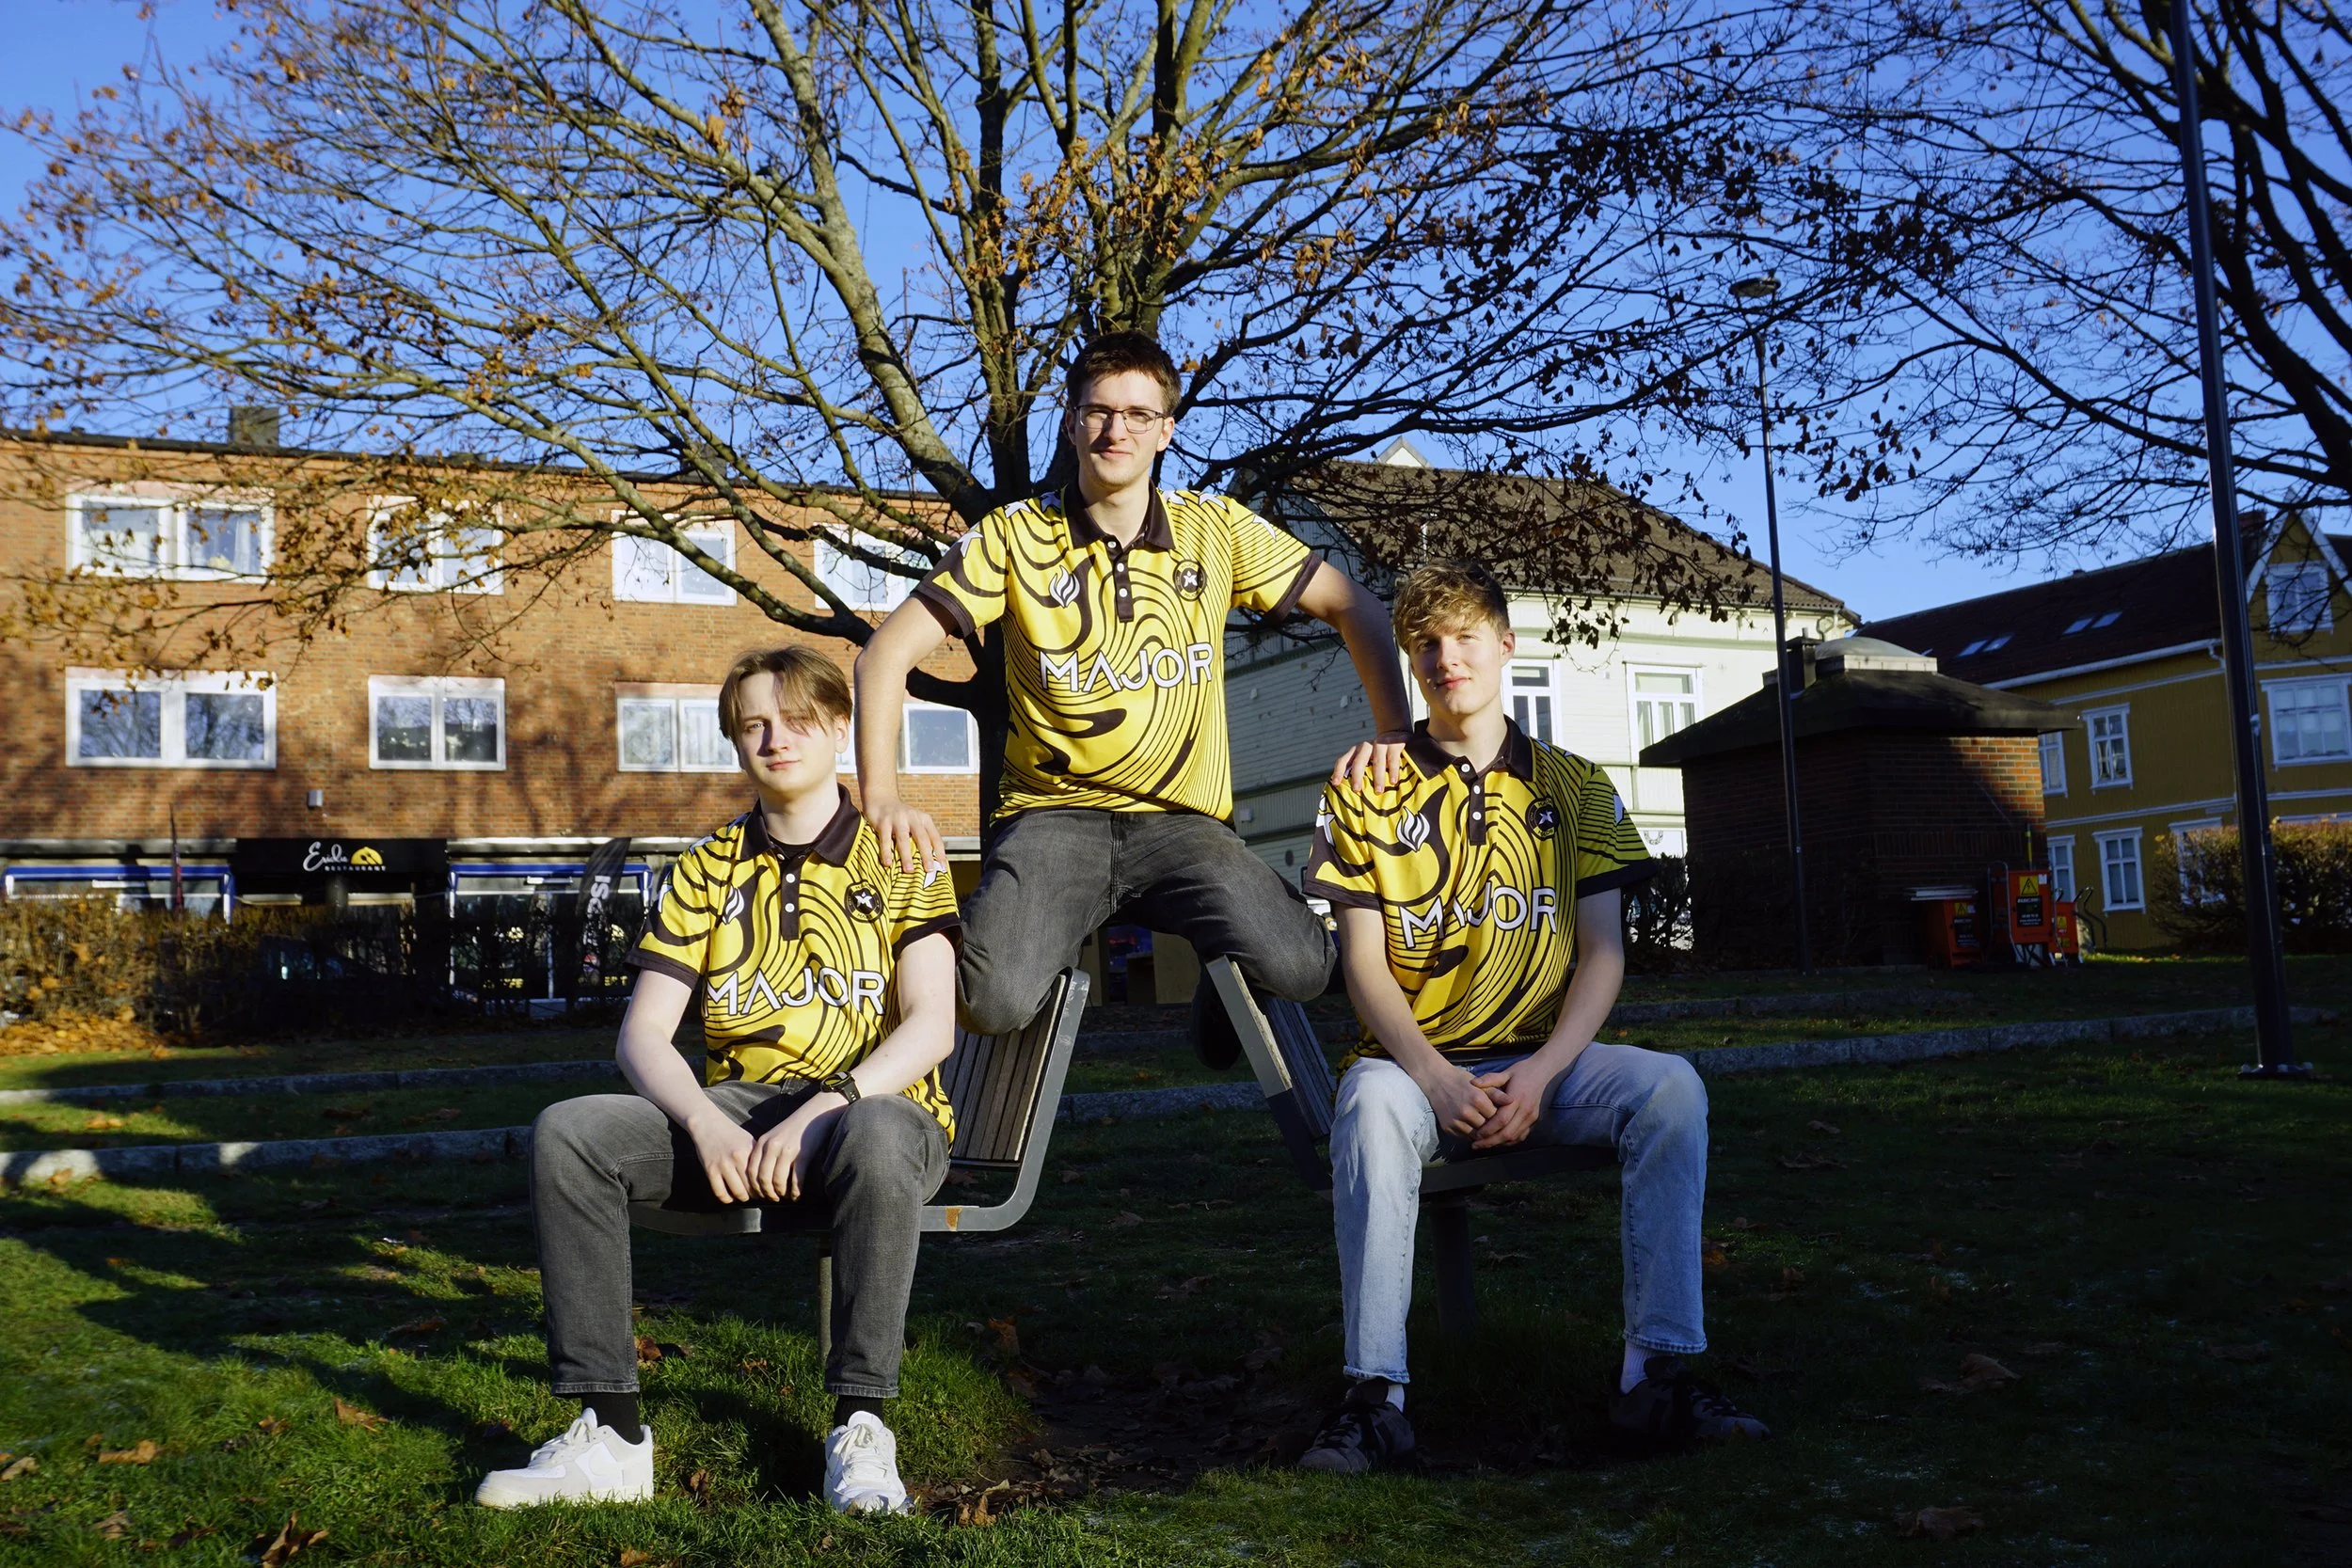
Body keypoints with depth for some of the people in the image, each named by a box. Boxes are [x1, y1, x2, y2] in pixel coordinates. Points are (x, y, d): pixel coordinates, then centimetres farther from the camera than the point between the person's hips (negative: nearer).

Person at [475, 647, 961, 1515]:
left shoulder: (896, 856, 3)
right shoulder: (710, 868, 12)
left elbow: (932, 1025, -9)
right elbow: (643, 1033, 4)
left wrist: (826, 1109, -25)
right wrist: (706, 1127, -17)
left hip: (873, 1105, -4)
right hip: (737, 1111, 4)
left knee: (876, 1141, -41)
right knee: (567, 1131, -22)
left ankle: (859, 1425, -26)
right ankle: (611, 1433, -18)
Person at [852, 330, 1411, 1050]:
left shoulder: (1216, 528, 4)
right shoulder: (1015, 535, 0)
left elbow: (1352, 606, 11)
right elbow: (890, 650, -4)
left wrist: (1390, 733, -2)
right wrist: (881, 797, -17)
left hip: (1183, 822, 2)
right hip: (1053, 816, -1)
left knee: (1298, 967, -25)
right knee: (993, 1000, -30)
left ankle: (1221, 992, 14)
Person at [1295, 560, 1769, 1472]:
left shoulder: (1573, 788, 9)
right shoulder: (1367, 787, 5)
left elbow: (1603, 952, 3)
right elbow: (1363, 962, -2)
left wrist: (1540, 1073, -15)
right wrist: (1434, 1078, -18)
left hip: (1542, 1063, 2)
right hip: (1417, 1063, -2)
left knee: (1669, 1086, -27)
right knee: (1369, 1100, -36)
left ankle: (1657, 1370, -23)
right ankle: (1375, 1396, -34)